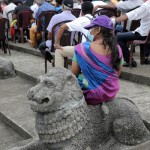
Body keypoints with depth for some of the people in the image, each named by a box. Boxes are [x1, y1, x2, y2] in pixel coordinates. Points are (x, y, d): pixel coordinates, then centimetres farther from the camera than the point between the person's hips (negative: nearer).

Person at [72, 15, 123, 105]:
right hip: (112, 94, 5)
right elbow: (117, 74, 5)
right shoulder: (117, 49, -6)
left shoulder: (82, 48, -17)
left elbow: (74, 73, -7)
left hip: (91, 95, -5)